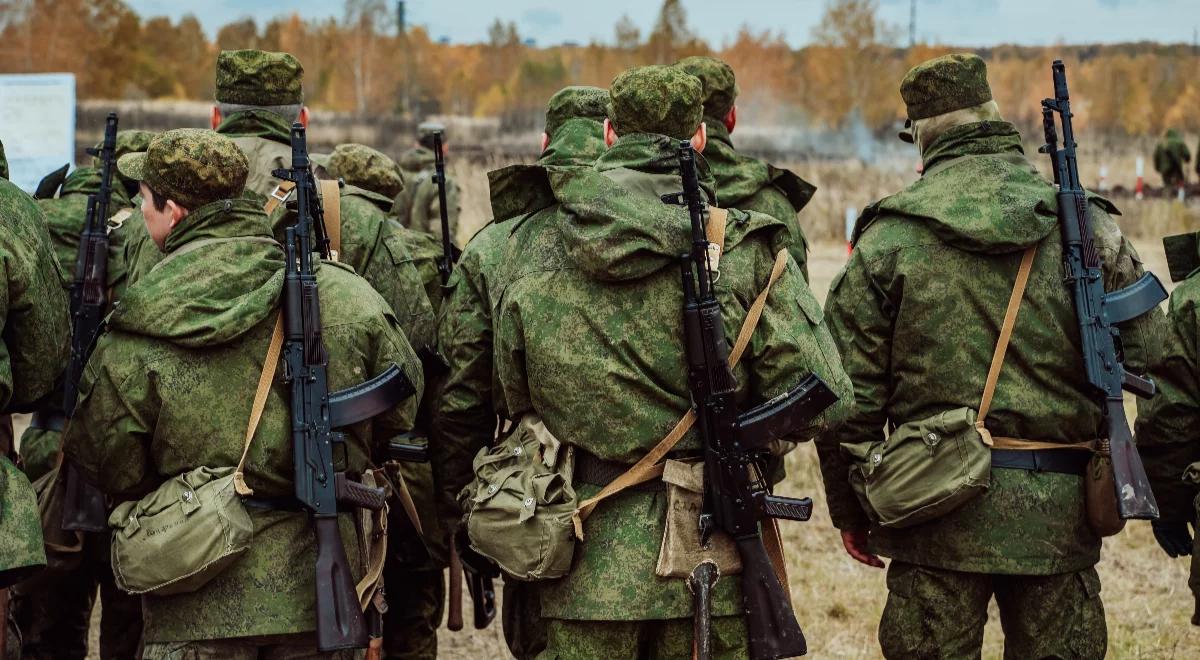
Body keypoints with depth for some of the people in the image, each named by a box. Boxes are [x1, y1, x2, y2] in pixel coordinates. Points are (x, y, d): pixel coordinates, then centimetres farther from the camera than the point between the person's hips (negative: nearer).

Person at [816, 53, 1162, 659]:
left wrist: (848, 509, 9)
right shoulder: (1084, 227, 1)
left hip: (937, 516, -1)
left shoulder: (888, 238, -2)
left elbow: (847, 390, -1)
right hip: (1059, 510, 1)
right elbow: (1146, 356, 2)